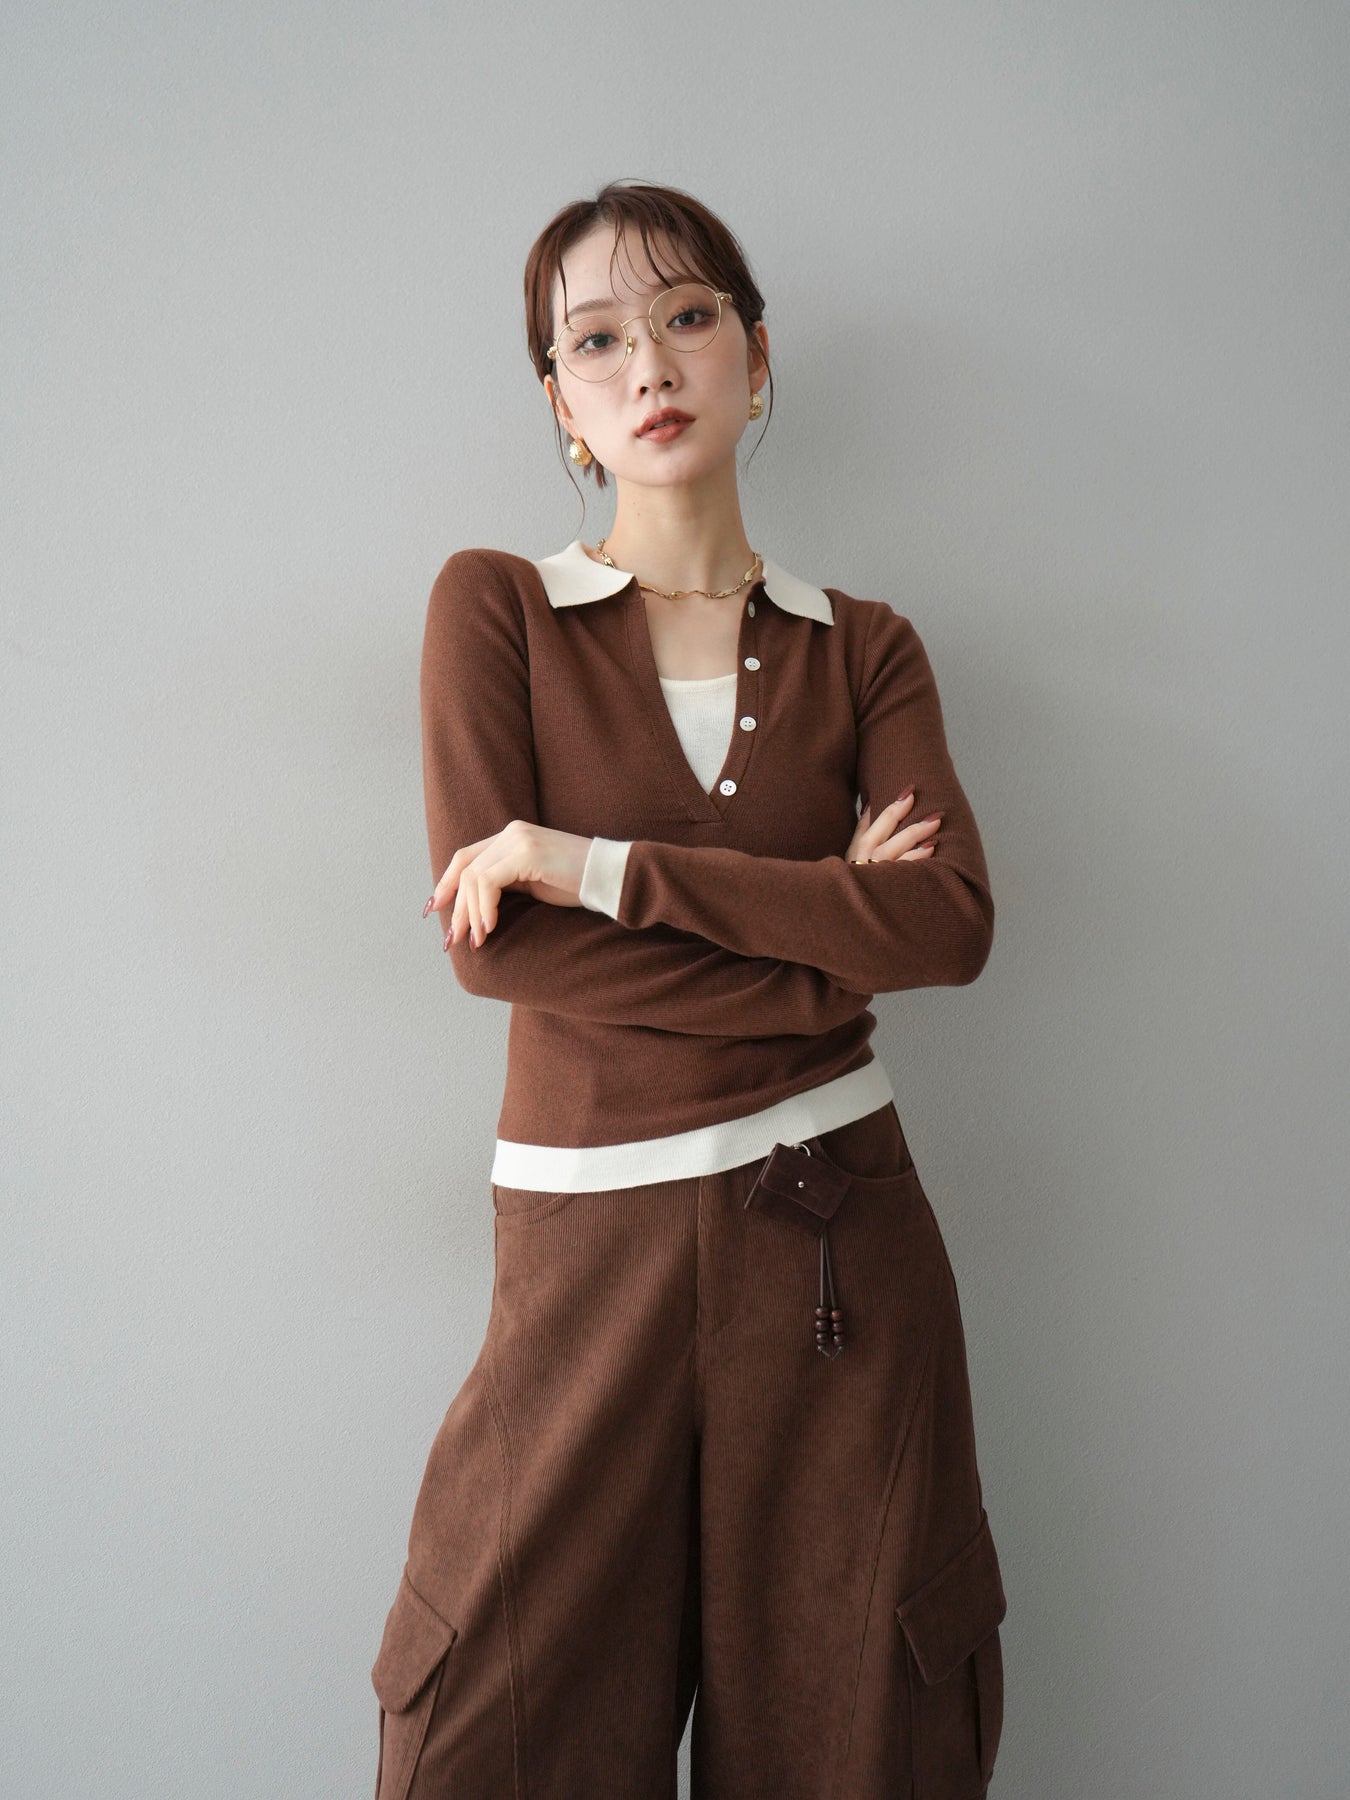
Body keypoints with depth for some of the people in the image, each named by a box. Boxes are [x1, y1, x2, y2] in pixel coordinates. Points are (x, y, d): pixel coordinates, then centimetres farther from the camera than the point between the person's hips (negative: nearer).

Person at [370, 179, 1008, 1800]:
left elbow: (953, 923, -9)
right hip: (590, 1241, -1)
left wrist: (602, 865, -16)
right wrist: (830, 943, -9)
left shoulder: (863, 649, 8)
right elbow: (489, 938, -10)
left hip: (836, 1229, 2)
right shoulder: (495, 606, 2)